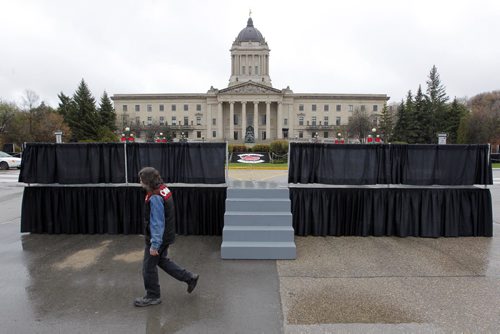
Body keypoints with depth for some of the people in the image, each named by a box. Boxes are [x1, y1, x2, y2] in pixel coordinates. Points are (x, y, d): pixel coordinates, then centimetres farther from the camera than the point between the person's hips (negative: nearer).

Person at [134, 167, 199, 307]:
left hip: (158, 238, -9)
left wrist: (154, 245, -21)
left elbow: (157, 223, -26)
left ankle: (152, 297, 26)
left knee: (149, 267, 8)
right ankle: (190, 277, 28)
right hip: (166, 236, 9)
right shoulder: (163, 189, 2)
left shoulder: (155, 198, -27)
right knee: (161, 260, 25)